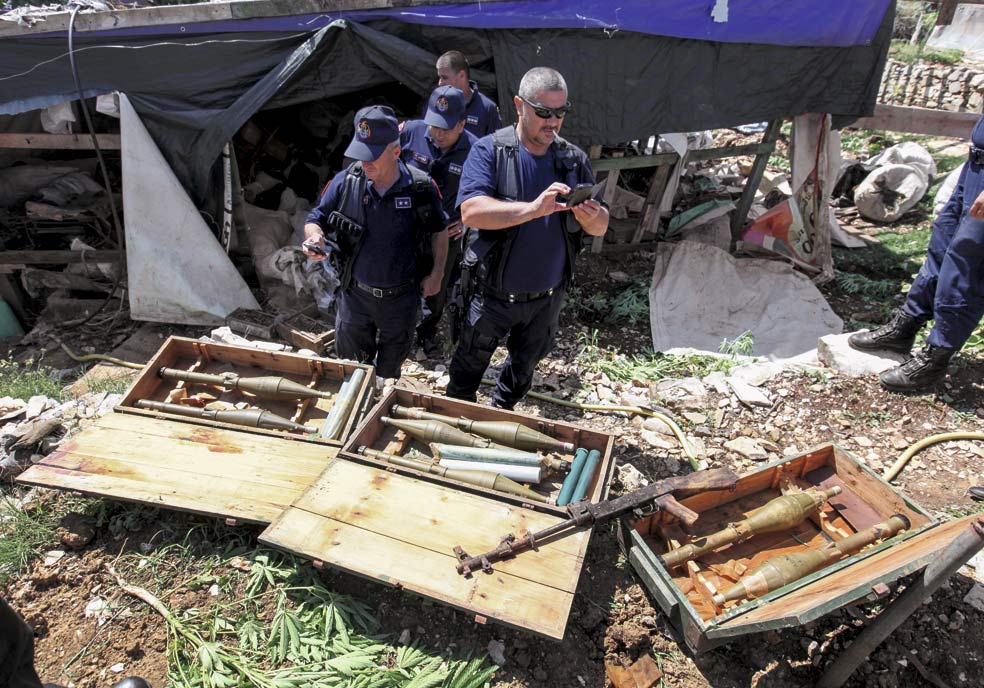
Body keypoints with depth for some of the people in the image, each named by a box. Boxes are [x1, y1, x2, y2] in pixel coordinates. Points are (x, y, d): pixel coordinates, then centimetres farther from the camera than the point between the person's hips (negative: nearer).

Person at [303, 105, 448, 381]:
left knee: (390, 366, 22)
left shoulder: (421, 187, -15)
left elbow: (438, 231, 1)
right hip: (355, 294, 1)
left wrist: (436, 273, -3)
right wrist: (314, 237, -25)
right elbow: (315, 219, -2)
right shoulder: (345, 181, -13)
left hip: (402, 298, -1)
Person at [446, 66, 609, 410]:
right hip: (493, 294, -4)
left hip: (546, 298, 4)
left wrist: (593, 218, -26)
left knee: (524, 368, 25)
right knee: (471, 363, 18)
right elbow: (471, 212, -31)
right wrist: (533, 208, -42)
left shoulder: (575, 160, -3)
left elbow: (600, 227, -1)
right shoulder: (489, 151, -15)